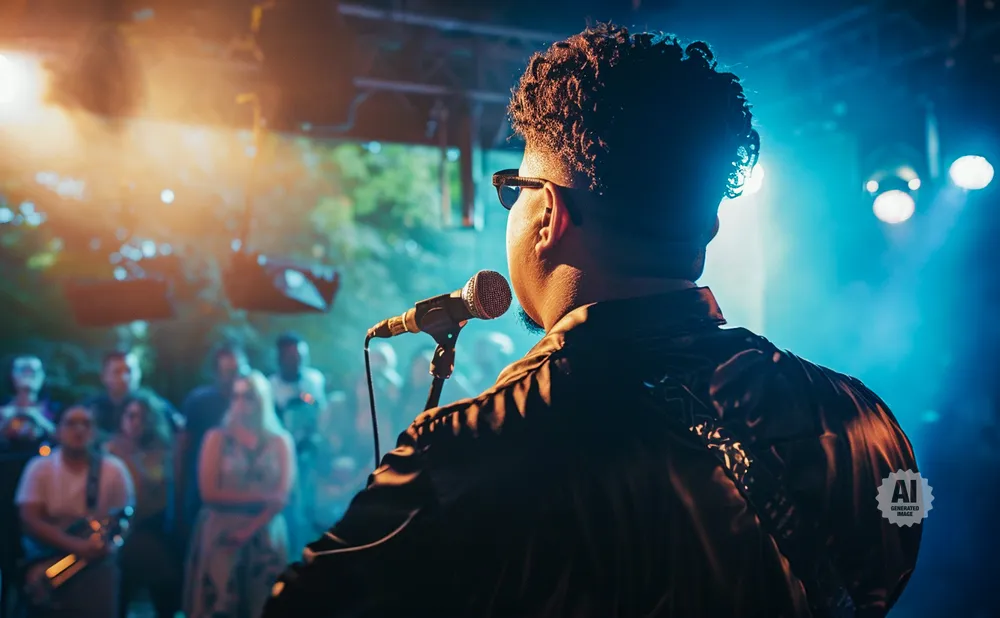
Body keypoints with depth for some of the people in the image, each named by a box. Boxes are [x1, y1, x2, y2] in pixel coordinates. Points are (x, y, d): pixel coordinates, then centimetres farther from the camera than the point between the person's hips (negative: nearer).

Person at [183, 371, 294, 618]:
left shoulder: (280, 442, 6)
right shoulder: (217, 438, 2)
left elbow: (281, 497, -2)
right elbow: (210, 492, -8)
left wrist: (249, 530, -13)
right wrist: (259, 496, -11)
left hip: (265, 538, 2)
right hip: (221, 536, -1)